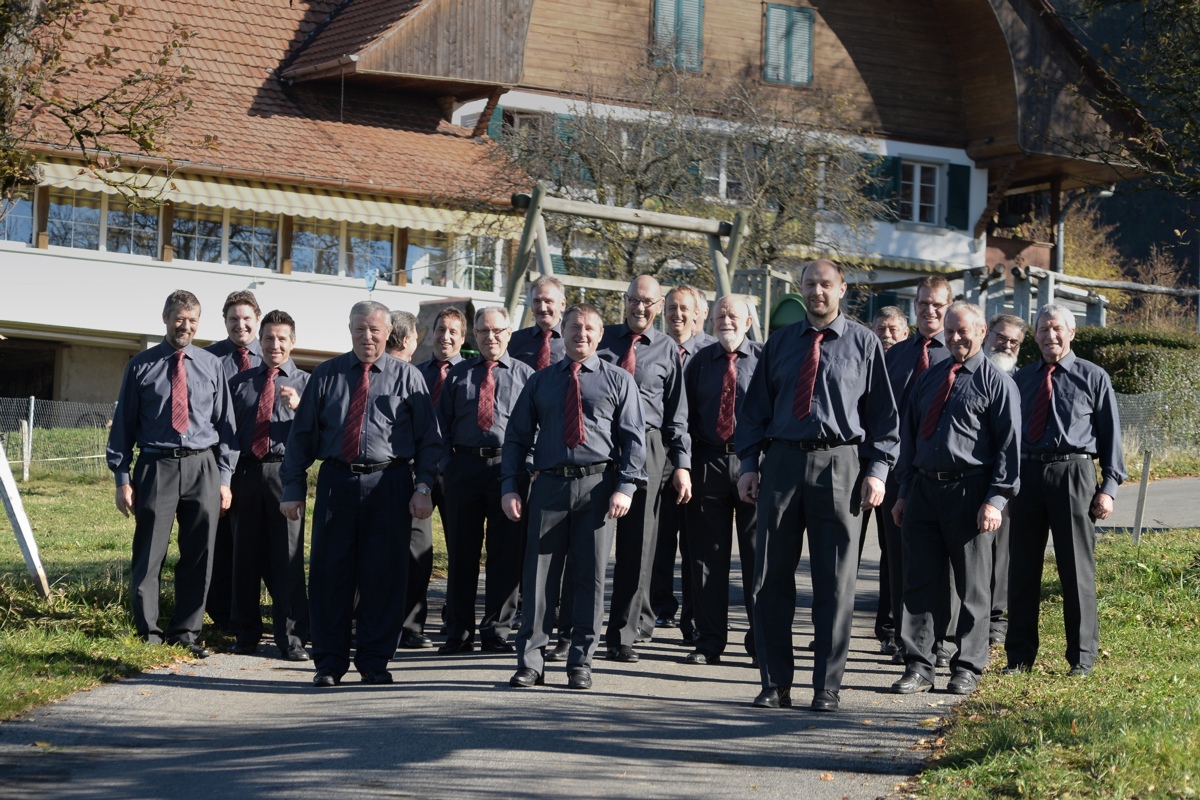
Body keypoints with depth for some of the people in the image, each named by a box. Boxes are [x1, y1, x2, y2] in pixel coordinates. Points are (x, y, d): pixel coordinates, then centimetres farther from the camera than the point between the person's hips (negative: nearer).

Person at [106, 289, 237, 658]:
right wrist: (122, 478, -2)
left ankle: (186, 632, 17)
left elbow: (225, 423, 10)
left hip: (202, 467, 2)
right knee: (149, 555, -2)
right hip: (156, 466, -2)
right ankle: (148, 634, 9)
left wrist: (225, 478, 3)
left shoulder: (211, 366, 8)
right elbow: (124, 423, 4)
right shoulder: (141, 365, 3)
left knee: (198, 556, 6)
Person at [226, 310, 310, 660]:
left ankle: (291, 638, -1)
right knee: (245, 555, 6)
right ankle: (247, 634, 16)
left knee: (287, 556, -5)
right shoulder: (239, 382, 16)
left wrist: (299, 407, -22)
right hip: (245, 471, 3)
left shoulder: (305, 383, 9)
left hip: (284, 471, -3)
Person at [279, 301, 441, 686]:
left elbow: (429, 438, 5)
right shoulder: (326, 376, 10)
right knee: (329, 572, 1)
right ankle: (329, 662, 9)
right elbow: (301, 434, 11)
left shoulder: (407, 377, 7)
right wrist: (293, 488, 5)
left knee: (384, 574, 1)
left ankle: (374, 661, 12)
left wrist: (423, 488, -6)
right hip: (337, 481, 1)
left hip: (388, 485, -1)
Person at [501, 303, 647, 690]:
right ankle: (530, 662, 6)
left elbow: (634, 437, 2)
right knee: (539, 573, 0)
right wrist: (510, 487, 3)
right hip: (549, 484, 1)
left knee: (591, 575, 2)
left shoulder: (618, 381, 8)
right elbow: (517, 437, 14)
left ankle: (580, 663, 10)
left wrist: (626, 486, -10)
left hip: (597, 484, -1)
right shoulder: (539, 382, 13)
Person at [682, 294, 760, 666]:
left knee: (757, 555, 1)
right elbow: (687, 413, 12)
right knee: (706, 556, 5)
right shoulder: (699, 362, 11)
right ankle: (709, 641, 12)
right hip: (708, 463, 3)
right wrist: (685, 463, 3)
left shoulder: (764, 359, 2)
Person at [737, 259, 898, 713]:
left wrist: (878, 469, -5)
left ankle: (827, 687, 7)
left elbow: (883, 411, 5)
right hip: (782, 460, 3)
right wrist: (749, 463, 4)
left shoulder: (864, 344, 6)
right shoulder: (780, 343, 13)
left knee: (835, 582, 0)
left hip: (838, 465, -2)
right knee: (772, 577, 3)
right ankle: (775, 683, 11)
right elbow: (756, 406, 14)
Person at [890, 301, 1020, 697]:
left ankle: (967, 669, 11)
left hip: (968, 492, -5)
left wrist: (996, 499, -14)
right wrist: (904, 492, 14)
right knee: (920, 582, 4)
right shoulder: (928, 378, 15)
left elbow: (1008, 445, -6)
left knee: (973, 587, 3)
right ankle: (918, 667, 8)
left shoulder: (996, 382, -1)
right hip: (923, 488, 5)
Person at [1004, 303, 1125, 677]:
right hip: (1027, 474, 3)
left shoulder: (1093, 377, 4)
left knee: (1077, 567, -1)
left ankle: (1082, 657, 8)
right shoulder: (1020, 379, 13)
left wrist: (1109, 487, -6)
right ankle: (1019, 655, 15)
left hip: (1073, 473, -3)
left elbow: (1110, 434, 2)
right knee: (1022, 567, 6)